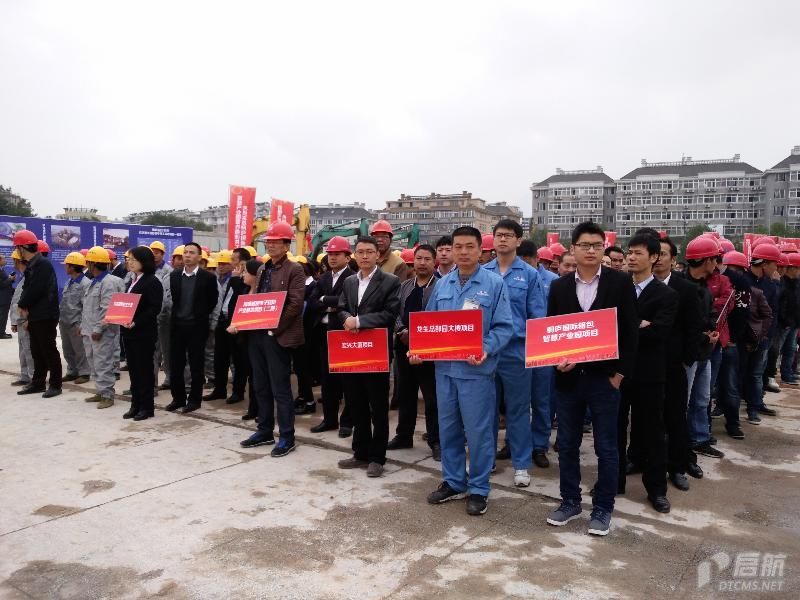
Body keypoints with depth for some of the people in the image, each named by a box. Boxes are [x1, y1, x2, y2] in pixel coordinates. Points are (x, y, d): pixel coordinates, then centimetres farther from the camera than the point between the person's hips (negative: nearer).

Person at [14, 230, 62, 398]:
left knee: (49, 350, -2)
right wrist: (24, 306, -2)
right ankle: (37, 383, 24)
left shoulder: (42, 264, -15)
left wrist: (23, 305, -6)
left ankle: (55, 384, 6)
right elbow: (27, 289, 14)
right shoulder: (32, 265, 14)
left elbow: (34, 290, -20)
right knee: (37, 351, 15)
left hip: (45, 316, -9)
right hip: (35, 316, 9)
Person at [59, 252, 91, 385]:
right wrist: (60, 318, 15)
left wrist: (81, 324, -17)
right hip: (65, 322, 8)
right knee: (67, 350, 14)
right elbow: (63, 303, 19)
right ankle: (72, 372, 25)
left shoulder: (85, 283, -14)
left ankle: (84, 373, 10)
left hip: (76, 323, -8)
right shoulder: (69, 282, 12)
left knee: (80, 350, 1)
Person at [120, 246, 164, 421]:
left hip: (144, 333, -8)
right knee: (133, 369, 11)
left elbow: (154, 309, -17)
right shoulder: (133, 281, 16)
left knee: (144, 369, 0)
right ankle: (135, 405, 20)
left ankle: (146, 407, 9)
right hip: (129, 332, 8)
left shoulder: (152, 282, -10)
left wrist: (136, 322, -24)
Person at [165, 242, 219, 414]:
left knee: (196, 365, 4)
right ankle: (178, 398, 20)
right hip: (177, 325, 4)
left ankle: (194, 399, 15)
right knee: (175, 364, 8)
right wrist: (178, 314, 11)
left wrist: (200, 315, 6)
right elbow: (174, 298, 16)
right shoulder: (174, 275, 7)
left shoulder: (208, 277, -5)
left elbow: (212, 302, 2)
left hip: (197, 326, -4)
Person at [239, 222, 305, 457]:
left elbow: (295, 304, -15)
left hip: (278, 336, -7)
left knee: (280, 389, -2)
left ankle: (286, 437, 7)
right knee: (261, 386, 14)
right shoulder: (262, 270, 15)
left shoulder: (294, 270, -6)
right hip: (257, 334, 7)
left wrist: (274, 328, -16)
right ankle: (265, 431, 26)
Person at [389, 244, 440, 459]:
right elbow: (395, 312, 9)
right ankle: (404, 435, 27)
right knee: (405, 394, 15)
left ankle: (435, 441, 14)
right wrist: (402, 331, -8)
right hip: (404, 347, 6)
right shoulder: (404, 286, 13)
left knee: (432, 397, 2)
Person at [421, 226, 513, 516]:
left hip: (476, 370, -5)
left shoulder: (494, 283, -6)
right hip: (444, 367, 5)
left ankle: (478, 489, 20)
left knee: (478, 431, 4)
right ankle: (453, 482, 31)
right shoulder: (442, 284, 8)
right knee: (448, 428, 15)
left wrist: (486, 350, -25)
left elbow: (504, 326, -9)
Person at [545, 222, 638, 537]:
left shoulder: (620, 282, -2)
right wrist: (557, 361, -10)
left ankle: (603, 508, 22)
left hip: (604, 376, -2)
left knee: (606, 447, 7)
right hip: (568, 377, 3)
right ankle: (570, 501, 27)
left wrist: (620, 373, -8)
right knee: (567, 444, 11)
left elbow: (630, 331, -3)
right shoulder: (559, 286, 5)